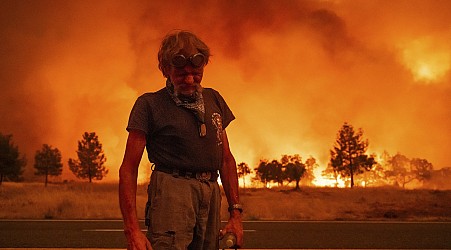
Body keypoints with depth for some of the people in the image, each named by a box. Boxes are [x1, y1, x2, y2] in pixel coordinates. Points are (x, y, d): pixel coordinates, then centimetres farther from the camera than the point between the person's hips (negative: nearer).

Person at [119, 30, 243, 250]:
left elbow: (226, 159, 22)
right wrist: (132, 229, -13)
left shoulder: (214, 100, 19)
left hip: (211, 193, 6)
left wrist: (235, 213, 13)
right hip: (171, 189, -6)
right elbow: (128, 168, -2)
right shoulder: (149, 104, 2)